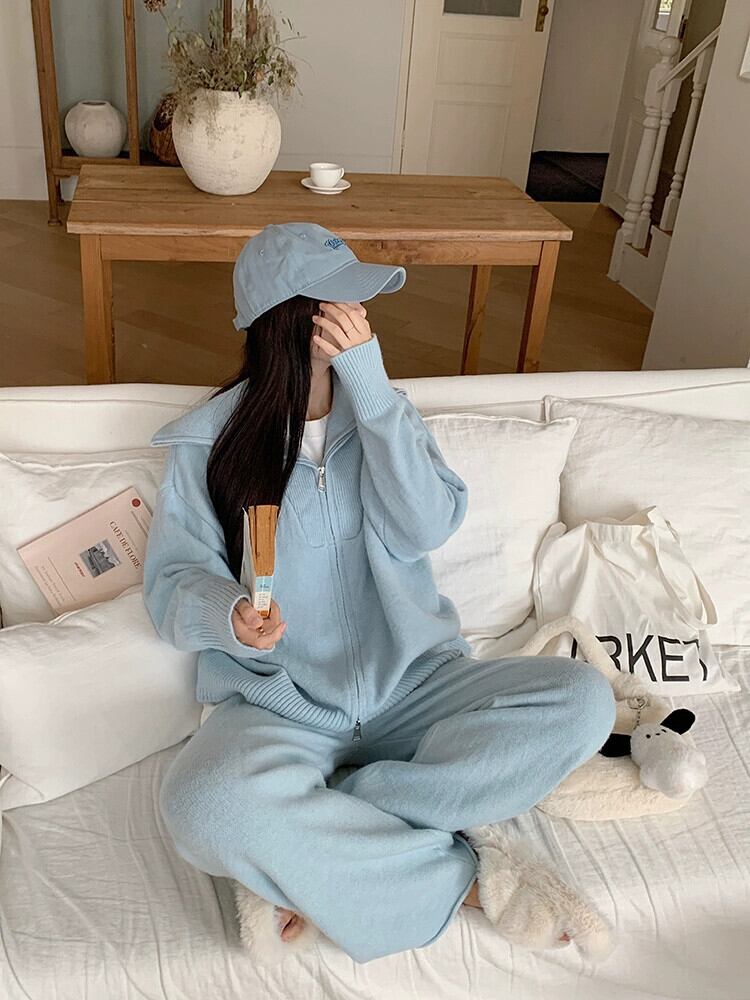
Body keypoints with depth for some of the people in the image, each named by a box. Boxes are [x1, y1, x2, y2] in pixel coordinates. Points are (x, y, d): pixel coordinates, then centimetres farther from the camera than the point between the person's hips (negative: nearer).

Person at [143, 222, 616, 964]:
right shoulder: (209, 440, 1)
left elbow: (426, 529, -9)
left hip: (411, 682, 3)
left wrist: (369, 383, -16)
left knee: (583, 700, -21)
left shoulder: (382, 408, 7)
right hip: (278, 701, -2)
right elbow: (174, 579, 0)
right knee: (207, 804, -36)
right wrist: (227, 615, -24)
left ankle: (313, 858, -18)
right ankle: (465, 880, -13)